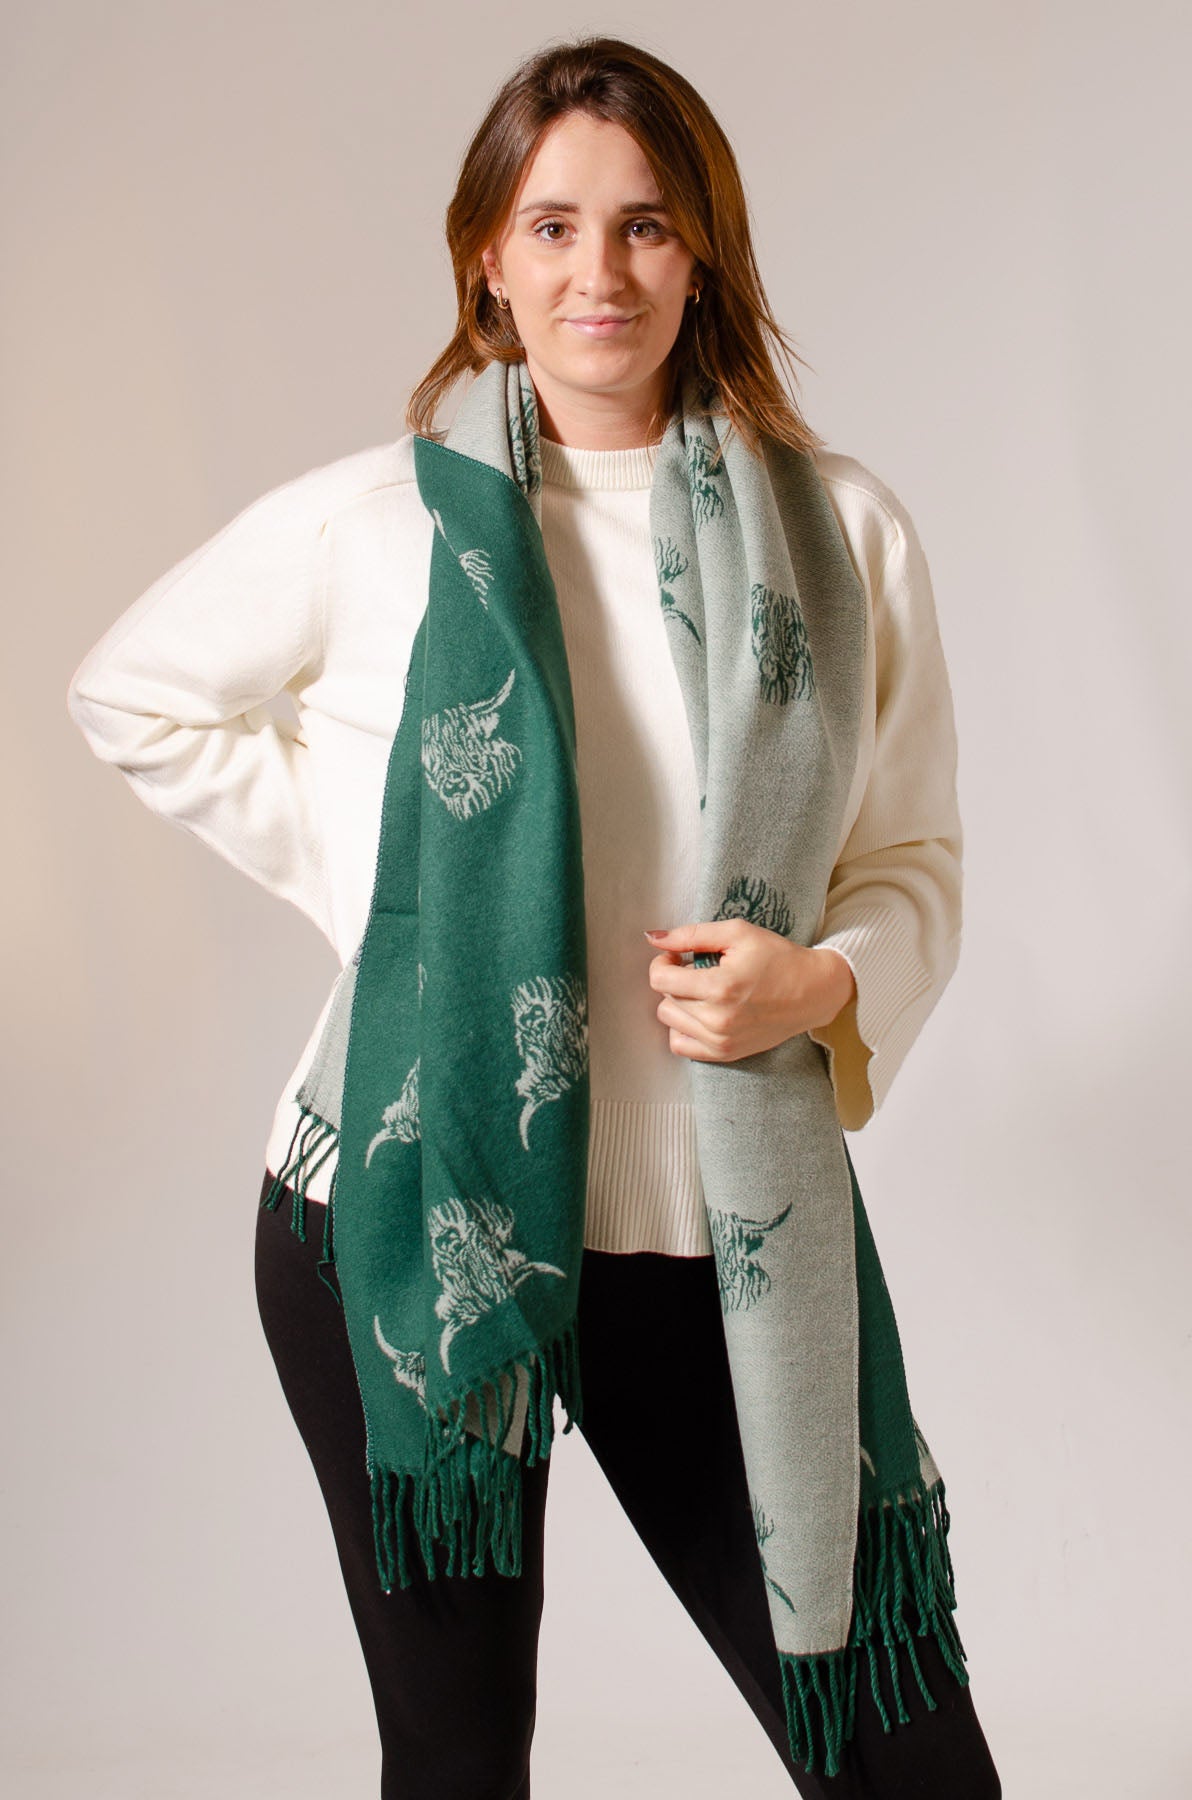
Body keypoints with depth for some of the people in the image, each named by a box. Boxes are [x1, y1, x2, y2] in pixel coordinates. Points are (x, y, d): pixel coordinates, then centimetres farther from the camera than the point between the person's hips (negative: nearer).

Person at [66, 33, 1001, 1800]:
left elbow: (914, 857, 7)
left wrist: (825, 983, -14)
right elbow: (129, 692, 14)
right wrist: (349, 867, 3)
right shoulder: (367, 522, -2)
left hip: (711, 1230, 1)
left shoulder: (842, 529, 1)